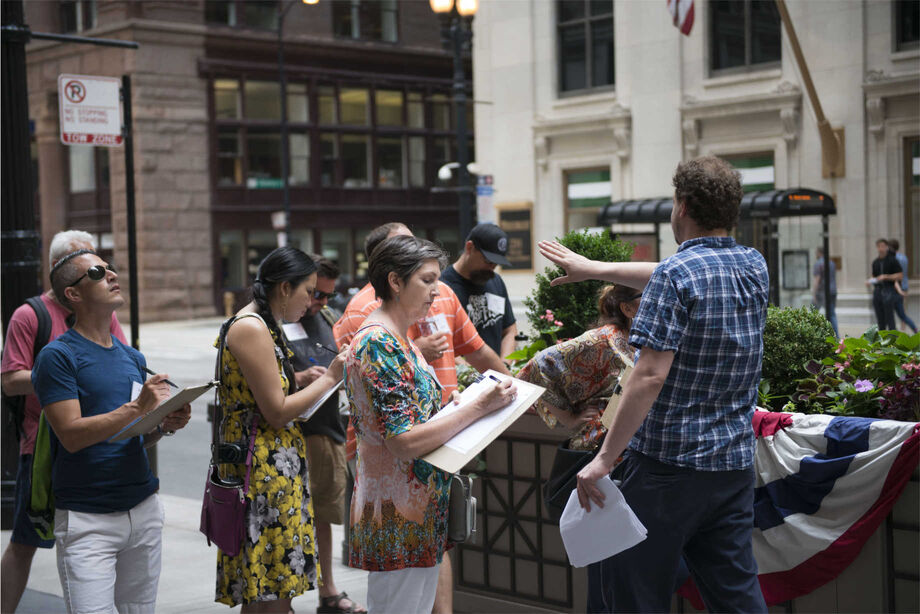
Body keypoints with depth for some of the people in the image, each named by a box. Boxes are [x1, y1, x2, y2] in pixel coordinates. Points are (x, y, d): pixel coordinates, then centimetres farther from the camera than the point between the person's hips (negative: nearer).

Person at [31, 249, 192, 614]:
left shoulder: (133, 358, 13)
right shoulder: (58, 356, -8)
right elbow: (72, 435, -16)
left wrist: (166, 425, -1)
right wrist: (138, 408, -21)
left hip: (144, 508, 6)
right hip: (86, 518, -6)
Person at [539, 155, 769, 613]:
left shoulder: (675, 274, -14)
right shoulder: (754, 266, 8)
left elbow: (651, 374, -21)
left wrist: (605, 458, -18)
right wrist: (594, 269, 30)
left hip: (669, 461, -7)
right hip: (734, 462, 7)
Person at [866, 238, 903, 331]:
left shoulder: (892, 260, -3)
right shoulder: (875, 262, 13)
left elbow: (900, 275, -7)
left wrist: (886, 277, -17)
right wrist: (869, 281, 2)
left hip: (889, 290, -5)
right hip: (877, 291, 6)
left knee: (889, 317, -11)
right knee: (880, 318, 4)